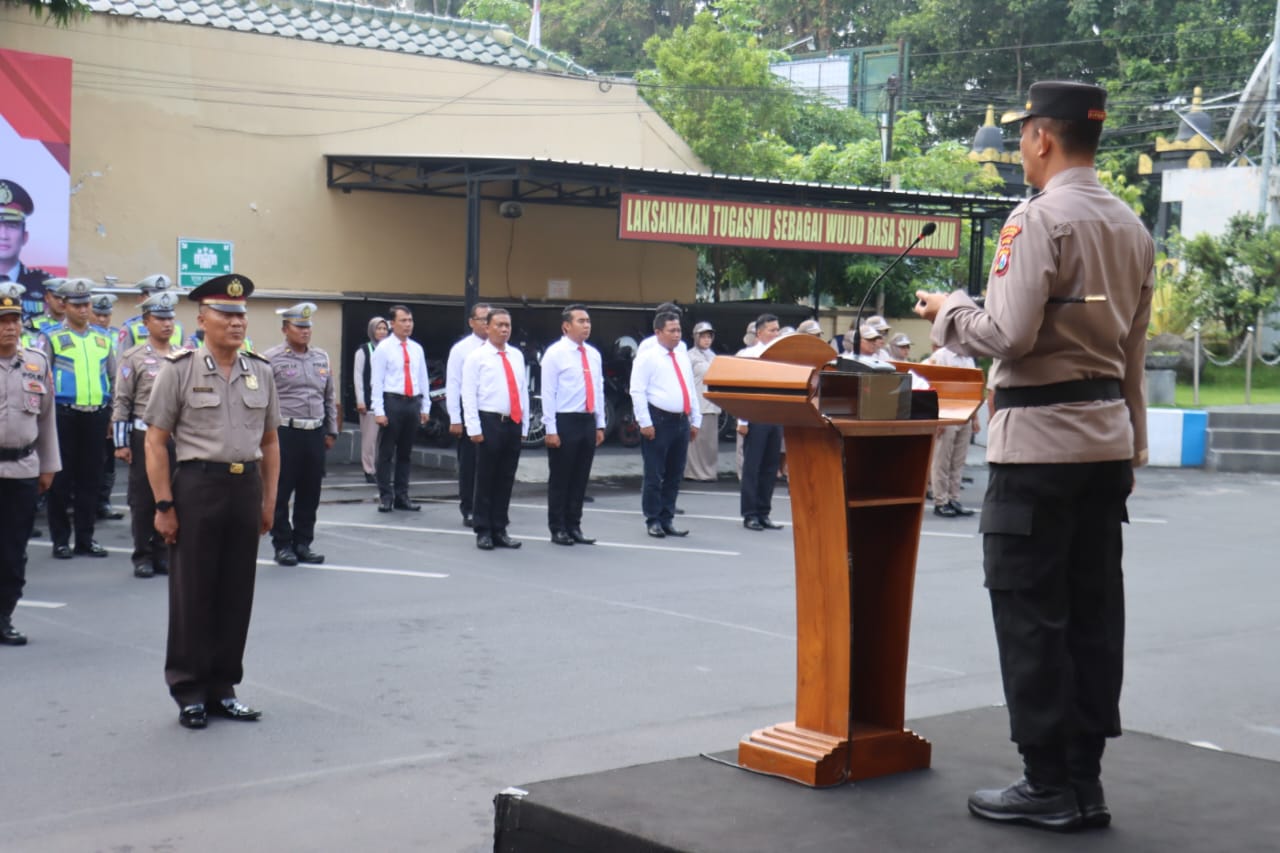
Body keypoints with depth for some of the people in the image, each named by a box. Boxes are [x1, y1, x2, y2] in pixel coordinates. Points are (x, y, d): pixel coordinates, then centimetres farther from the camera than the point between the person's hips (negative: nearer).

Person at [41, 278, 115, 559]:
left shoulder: (102, 337, 13)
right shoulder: (51, 337, 0)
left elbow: (113, 377, 18)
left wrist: (112, 412, 13)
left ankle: (85, 538, 15)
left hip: (97, 416, 4)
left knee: (90, 478, 7)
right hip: (63, 416, -4)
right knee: (61, 478, 1)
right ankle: (60, 539, 8)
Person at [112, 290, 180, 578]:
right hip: (144, 435, -3)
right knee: (142, 499, 2)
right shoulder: (133, 357, -2)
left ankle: (163, 554, 16)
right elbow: (121, 402, -4)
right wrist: (120, 442, -8)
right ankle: (143, 556, 10)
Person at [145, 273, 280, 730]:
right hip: (197, 486, -4)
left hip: (246, 488, 4)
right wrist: (164, 505, -10)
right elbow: (155, 442, -5)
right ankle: (188, 692, 15)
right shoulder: (180, 369, -4)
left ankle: (222, 688, 21)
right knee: (192, 593, 3)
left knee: (236, 594, 9)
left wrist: (269, 500, 10)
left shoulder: (261, 372, 8)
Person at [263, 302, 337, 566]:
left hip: (315, 433, 5)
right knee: (281, 493, 1)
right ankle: (283, 545, 10)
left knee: (310, 493, 9)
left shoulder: (322, 357, 12)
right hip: (285, 433, -5)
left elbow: (330, 397, 19)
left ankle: (303, 543, 19)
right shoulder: (271, 359, -5)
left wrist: (331, 431, 16)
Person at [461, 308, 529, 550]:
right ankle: (483, 532, 9)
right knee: (486, 479, 1)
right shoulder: (476, 356, -2)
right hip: (489, 423, -5)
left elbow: (523, 391, 14)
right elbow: (469, 395, -7)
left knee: (506, 480, 9)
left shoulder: (517, 356, 13)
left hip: (513, 424, 5)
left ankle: (499, 530, 17)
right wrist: (474, 428, -13)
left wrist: (524, 426, 10)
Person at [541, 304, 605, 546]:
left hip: (588, 421, 6)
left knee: (580, 479, 10)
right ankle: (558, 529, 9)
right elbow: (548, 393, -9)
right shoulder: (555, 353, -7)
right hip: (565, 422, -6)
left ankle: (574, 526, 18)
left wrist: (600, 425, 12)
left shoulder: (594, 354, 12)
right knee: (560, 479, 2)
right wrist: (551, 429, -13)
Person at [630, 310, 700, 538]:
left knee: (675, 474, 10)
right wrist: (645, 423, -16)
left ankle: (666, 520, 17)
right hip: (658, 421, -7)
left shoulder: (683, 358, 17)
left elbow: (691, 390, 20)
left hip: (681, 421, 7)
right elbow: (637, 391, -10)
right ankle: (653, 521, 5)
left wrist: (695, 421, 15)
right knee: (654, 474, -3)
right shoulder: (647, 358, -4)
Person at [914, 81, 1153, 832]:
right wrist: (1133, 444, 19)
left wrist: (948, 311, -1)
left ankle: (1050, 786, 2)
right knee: (1094, 611, 10)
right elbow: (1132, 350, 15)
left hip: (1040, 437, -8)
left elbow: (1008, 335, -19)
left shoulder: (1041, 220, -13)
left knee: (1031, 614, -1)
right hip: (1108, 437, 8)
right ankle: (1086, 780, 15)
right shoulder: (1132, 228, 12)